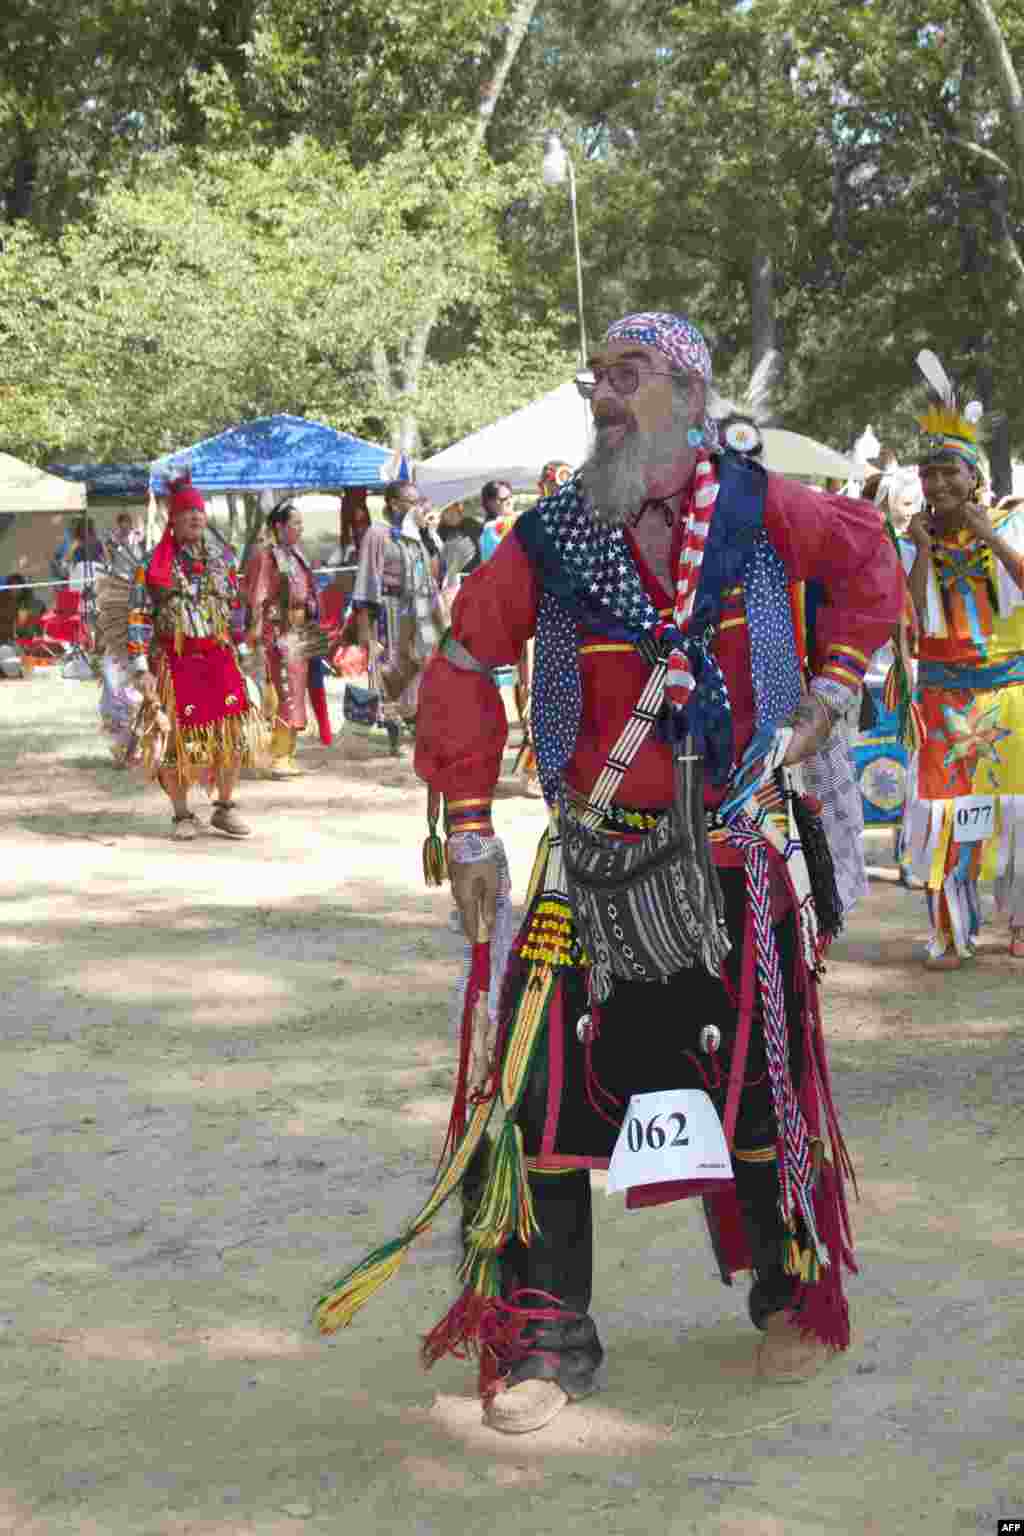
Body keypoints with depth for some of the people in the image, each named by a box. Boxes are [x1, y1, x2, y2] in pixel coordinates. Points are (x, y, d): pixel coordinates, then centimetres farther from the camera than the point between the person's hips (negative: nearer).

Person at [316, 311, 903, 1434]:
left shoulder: (759, 508, -3)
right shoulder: (551, 535, -2)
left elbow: (869, 562, 14)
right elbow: (463, 665, 4)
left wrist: (829, 691, 3)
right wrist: (467, 830, 0)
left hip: (739, 854, 0)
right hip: (594, 863, 1)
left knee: (763, 1076, 8)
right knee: (539, 1081, -5)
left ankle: (794, 1295, 32)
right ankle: (547, 1335, 10)